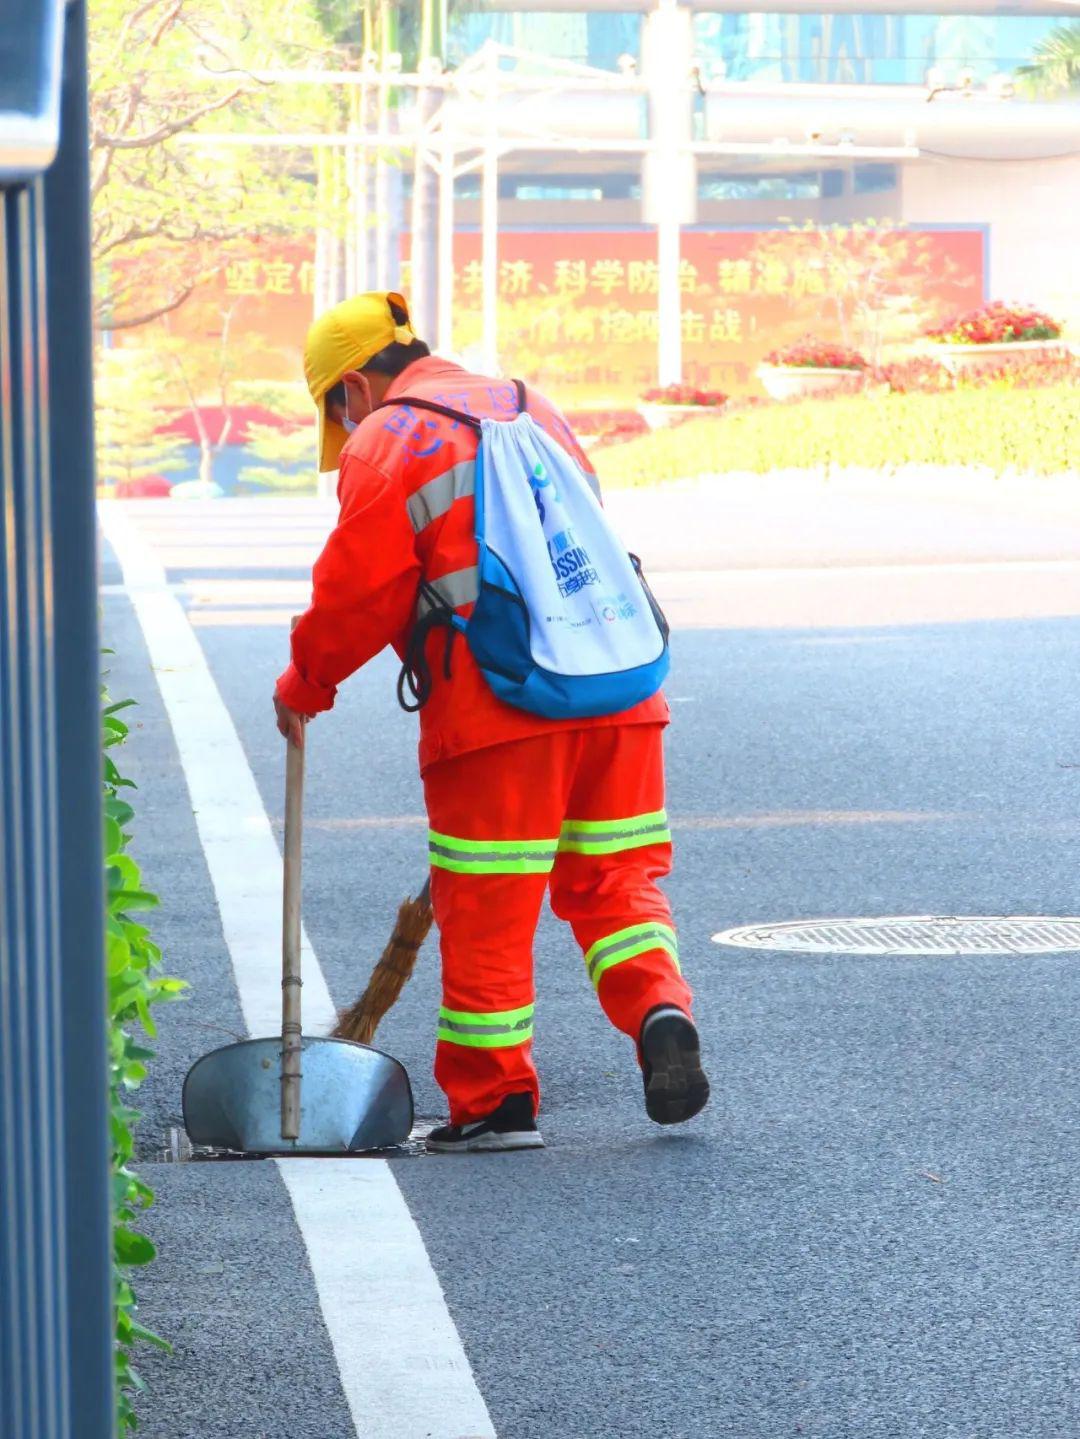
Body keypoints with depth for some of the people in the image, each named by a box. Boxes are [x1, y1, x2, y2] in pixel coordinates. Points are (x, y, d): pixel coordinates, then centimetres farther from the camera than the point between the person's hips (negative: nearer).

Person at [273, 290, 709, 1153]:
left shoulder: (384, 443, 1)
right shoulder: (533, 411, 23)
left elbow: (361, 593, -3)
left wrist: (303, 687, 13)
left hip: (495, 711, -6)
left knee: (487, 911, 4)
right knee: (616, 879, 14)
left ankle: (495, 1103, 10)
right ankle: (661, 1014, -9)